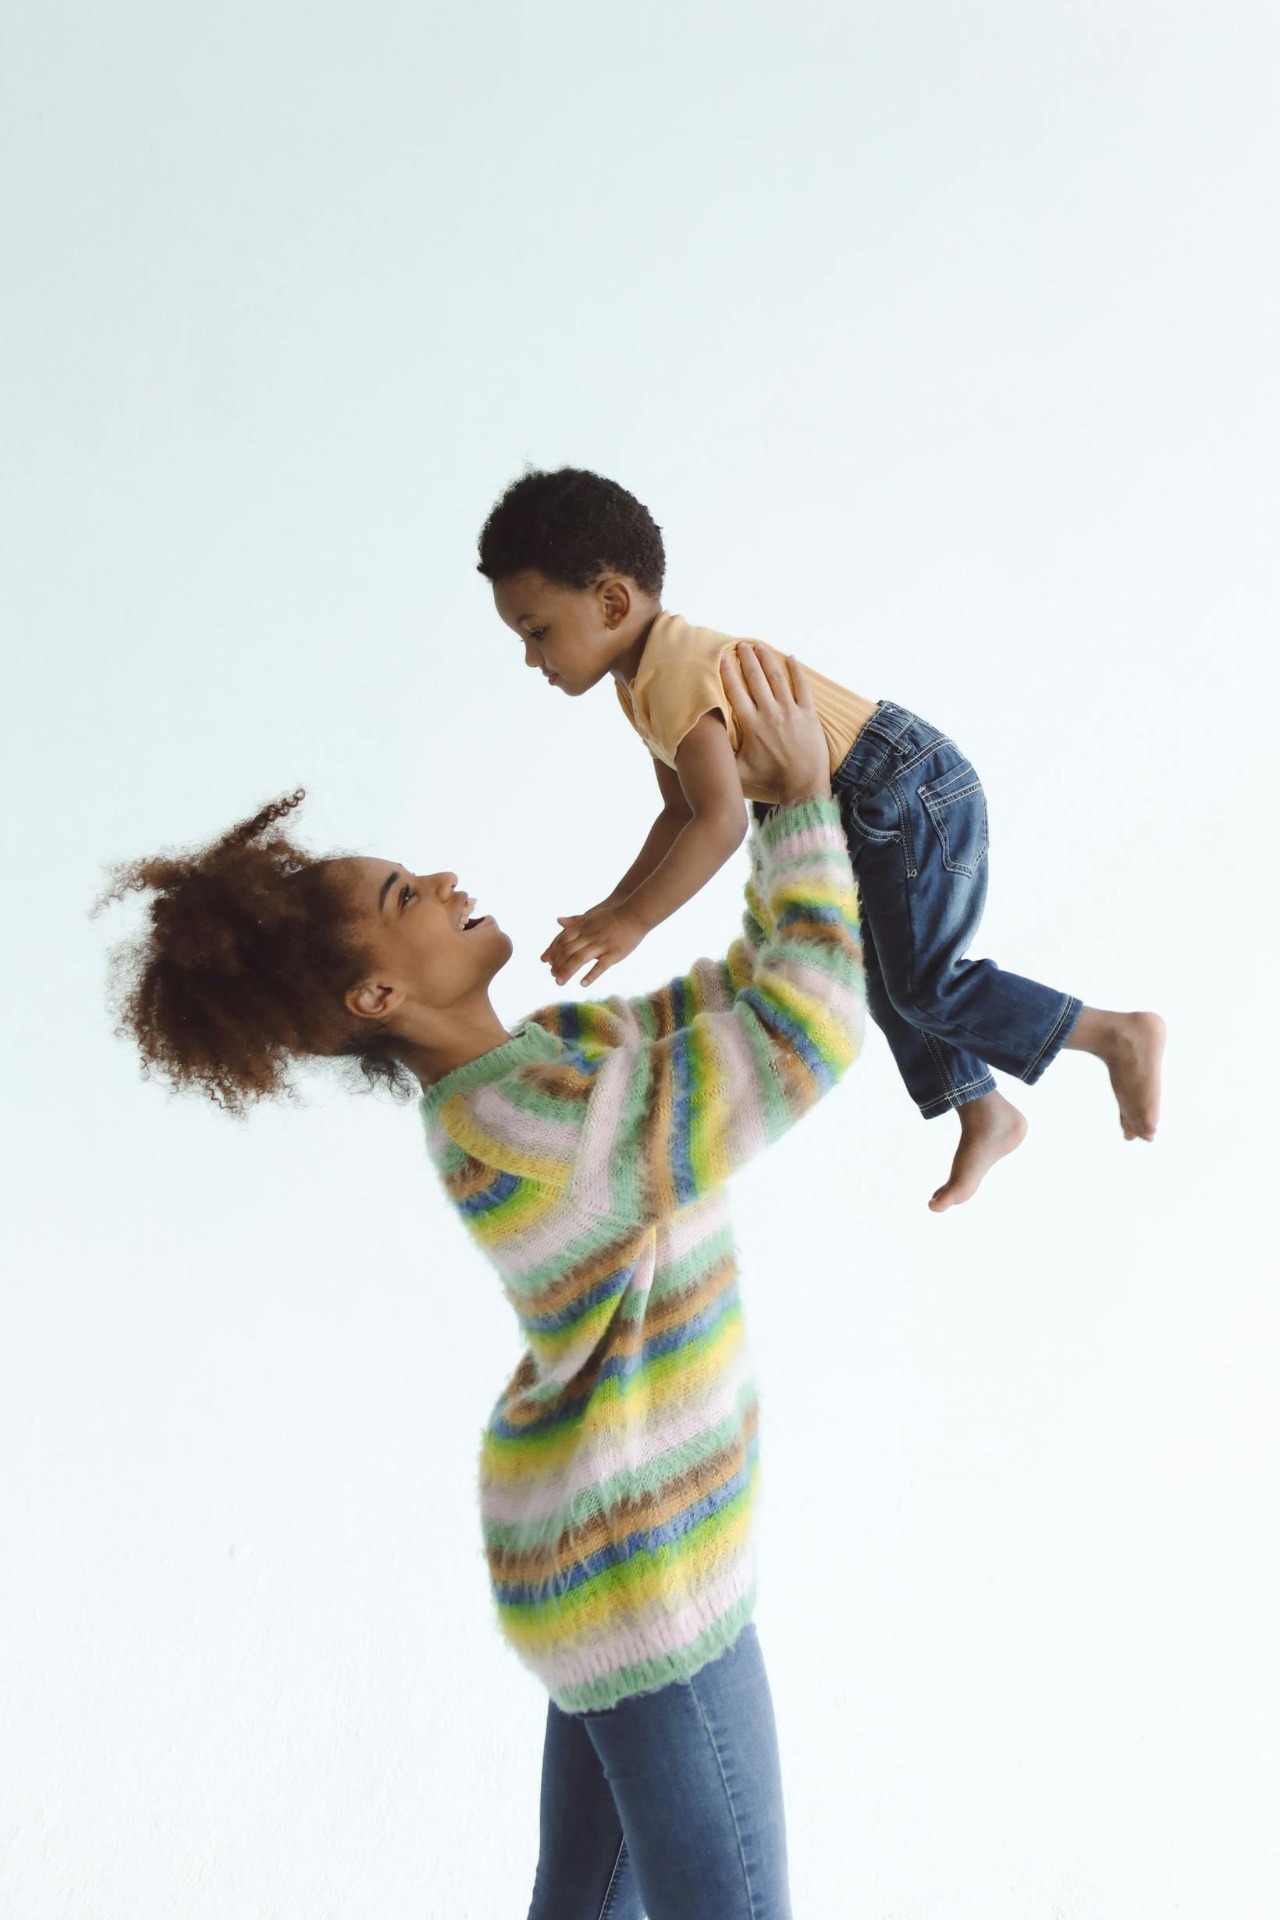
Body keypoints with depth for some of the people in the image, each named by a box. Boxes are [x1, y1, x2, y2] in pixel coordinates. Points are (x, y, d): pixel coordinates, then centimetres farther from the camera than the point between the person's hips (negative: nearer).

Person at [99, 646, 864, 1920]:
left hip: (613, 1519, 9)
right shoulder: (529, 1127, -27)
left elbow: (745, 995, 9)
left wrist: (789, 807, -1)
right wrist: (803, 802, -19)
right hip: (635, 1565, -9)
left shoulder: (548, 1052, 2)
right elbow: (809, 1038, -25)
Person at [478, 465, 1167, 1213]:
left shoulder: (673, 674, -25)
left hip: (910, 796, -11)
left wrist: (633, 922, -31)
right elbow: (681, 813, 11)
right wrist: (610, 910, 3)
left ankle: (1120, 1034, 5)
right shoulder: (644, 680, 8)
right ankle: (985, 1117, 33)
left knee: (924, 987, -6)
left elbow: (721, 823, -33)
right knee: (886, 982, 19)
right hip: (877, 813, 11)